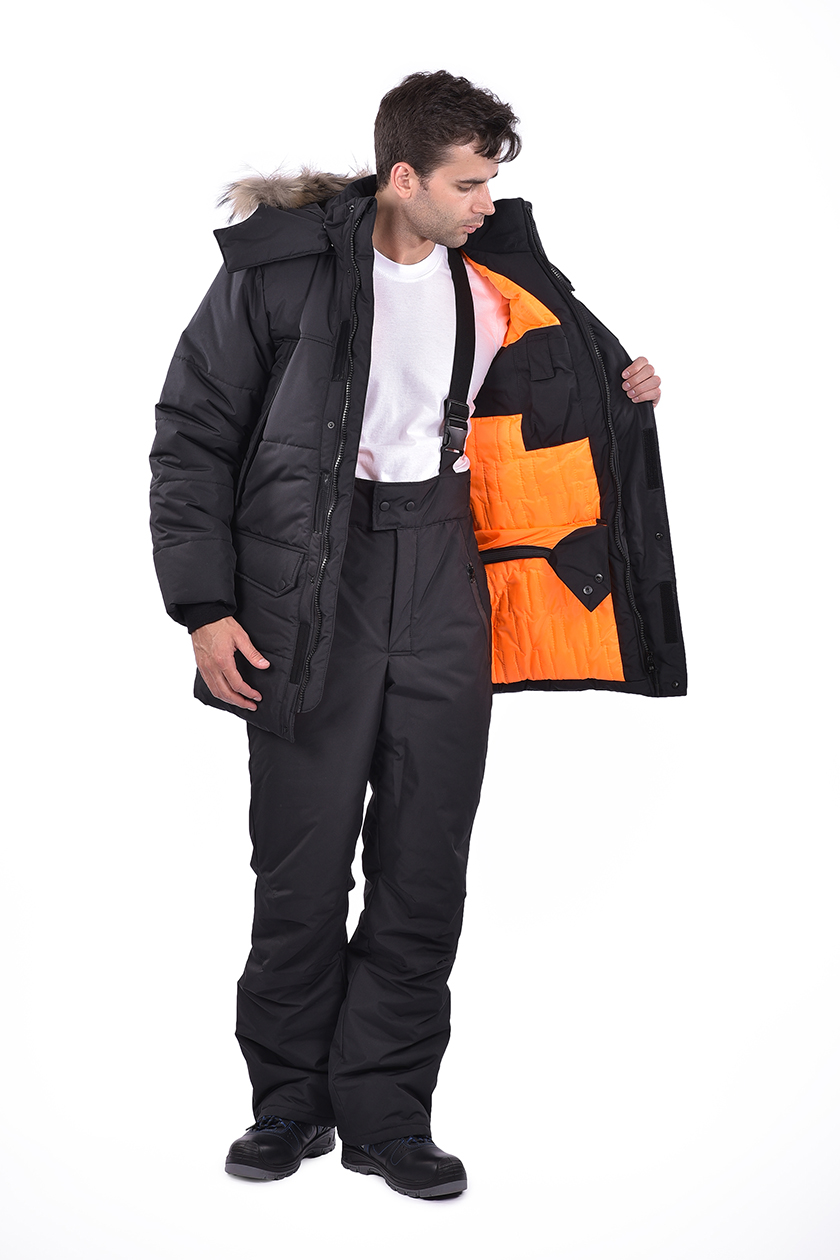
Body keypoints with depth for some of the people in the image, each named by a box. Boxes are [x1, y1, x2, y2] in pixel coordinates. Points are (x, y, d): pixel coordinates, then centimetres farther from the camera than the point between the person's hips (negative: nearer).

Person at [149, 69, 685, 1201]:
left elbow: (550, 390, 26)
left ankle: (386, 1110, 17)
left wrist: (624, 387, 5)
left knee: (427, 862, 4)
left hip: (445, 578, 3)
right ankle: (289, 1102, 19)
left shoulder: (495, 280, 7)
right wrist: (206, 607, -7)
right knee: (302, 857, 1)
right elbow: (193, 435, -2)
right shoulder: (280, 266, -5)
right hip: (309, 581, -3)